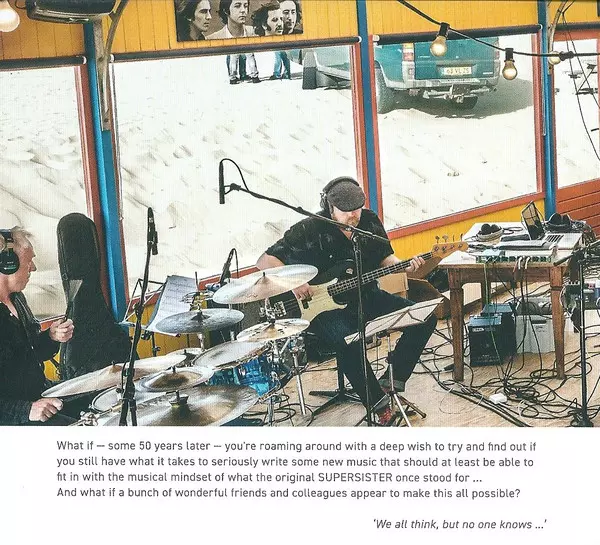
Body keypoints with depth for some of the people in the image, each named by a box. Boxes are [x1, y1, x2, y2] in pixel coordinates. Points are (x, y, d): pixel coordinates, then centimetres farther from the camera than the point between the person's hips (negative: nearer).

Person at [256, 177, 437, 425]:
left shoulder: (370, 221, 2)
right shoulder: (309, 231, -14)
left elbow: (385, 257, 12)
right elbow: (265, 261, -13)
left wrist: (405, 266, -10)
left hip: (367, 296, 6)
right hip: (325, 307, -6)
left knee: (425, 318, -8)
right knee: (348, 341, -37)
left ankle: (392, 380, 0)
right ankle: (380, 406, -19)